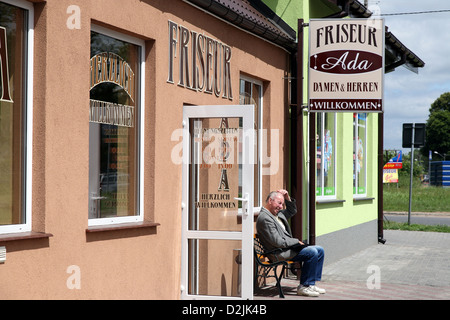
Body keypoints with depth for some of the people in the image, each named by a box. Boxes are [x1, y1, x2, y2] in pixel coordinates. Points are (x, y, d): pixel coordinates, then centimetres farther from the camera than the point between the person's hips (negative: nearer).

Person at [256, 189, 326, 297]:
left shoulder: (278, 213, 13)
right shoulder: (264, 218, -18)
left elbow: (292, 211, 32)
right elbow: (278, 242, -22)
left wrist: (287, 198, 14)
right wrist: (296, 241, -10)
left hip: (289, 247, 11)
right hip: (280, 253, -11)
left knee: (319, 250, 6)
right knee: (312, 252, -22)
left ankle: (311, 284, 7)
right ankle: (303, 287, -14)